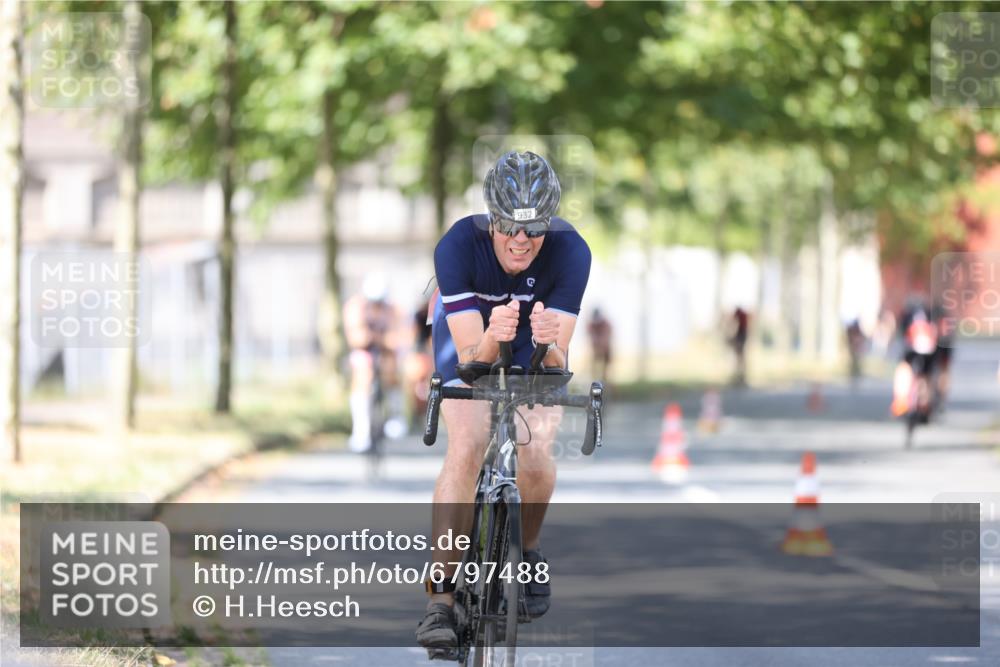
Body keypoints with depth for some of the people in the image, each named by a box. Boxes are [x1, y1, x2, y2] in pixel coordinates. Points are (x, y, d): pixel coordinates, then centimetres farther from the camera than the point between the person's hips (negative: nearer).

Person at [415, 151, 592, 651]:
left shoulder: (570, 252, -32)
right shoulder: (458, 247, -34)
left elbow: (557, 367, -33)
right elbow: (469, 358, -35)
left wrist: (549, 343, -56)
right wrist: (491, 337, -58)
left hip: (537, 345, 1)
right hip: (470, 334, -1)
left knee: (536, 453, -22)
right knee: (465, 448, -23)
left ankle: (528, 550, 9)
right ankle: (441, 599, -19)